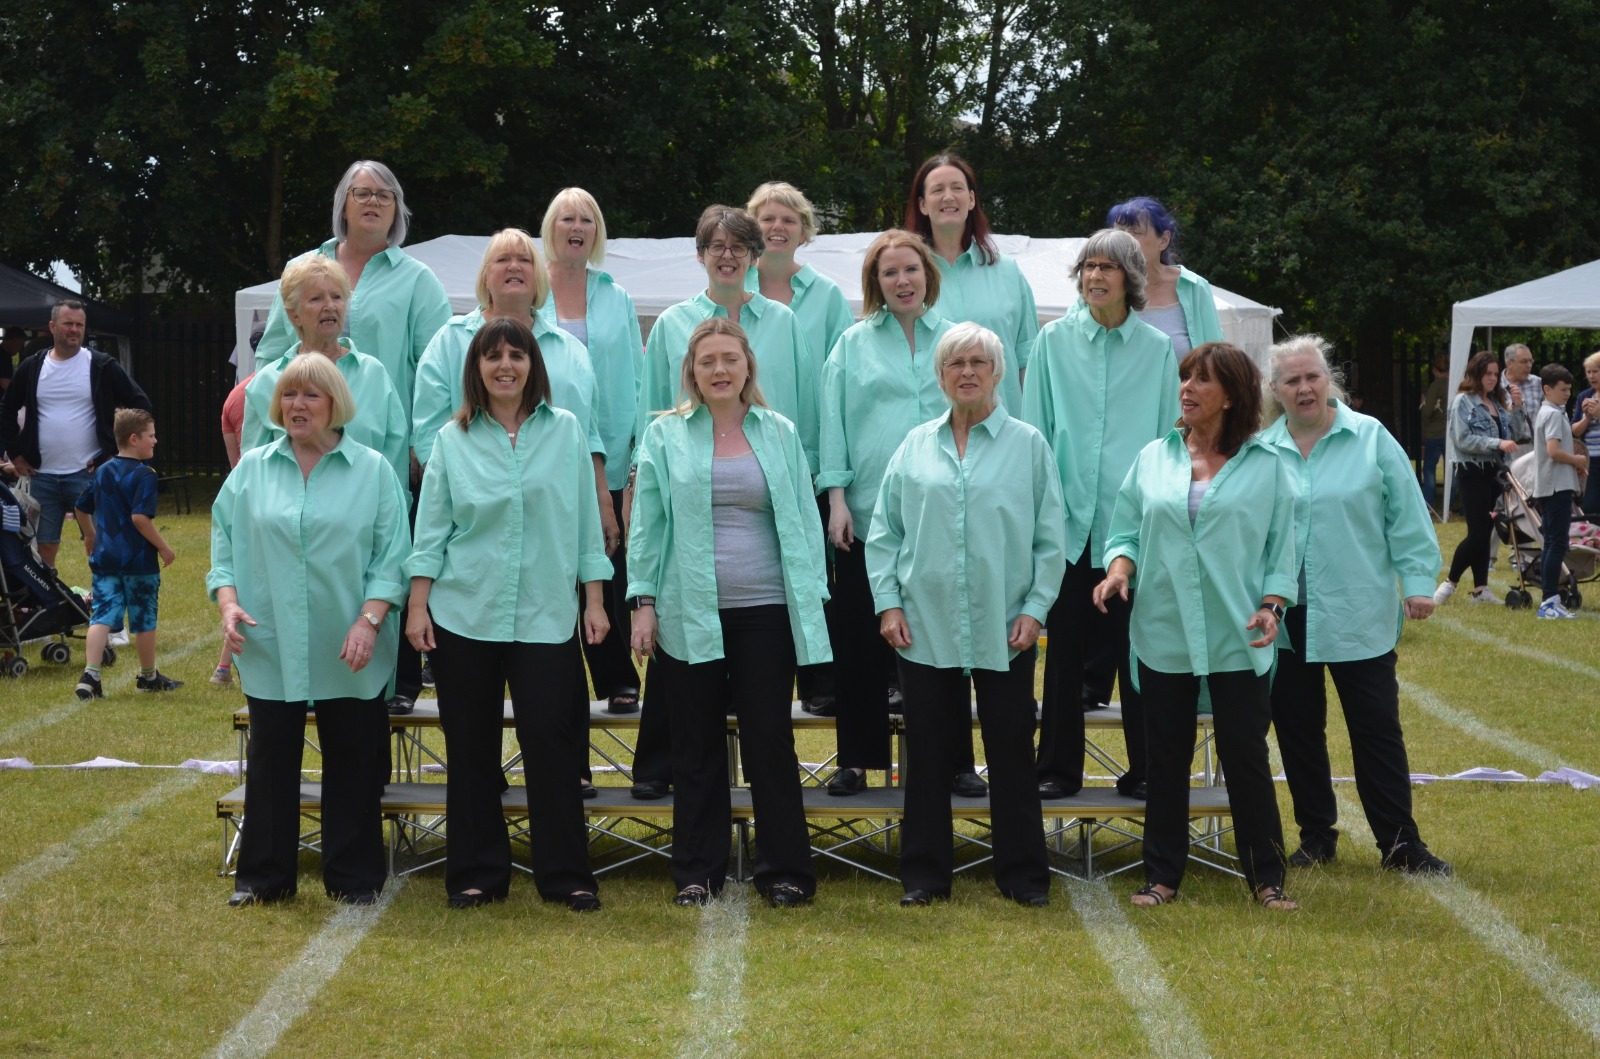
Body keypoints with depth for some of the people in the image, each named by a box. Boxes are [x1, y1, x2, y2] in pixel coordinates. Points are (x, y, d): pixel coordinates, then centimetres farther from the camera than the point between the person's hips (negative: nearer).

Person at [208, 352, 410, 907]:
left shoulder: (373, 470, 1)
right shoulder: (251, 470, 8)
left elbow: (391, 554, -2)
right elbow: (224, 544, 9)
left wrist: (369, 620, -12)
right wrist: (229, 602, -7)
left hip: (348, 655, -1)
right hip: (271, 648, 2)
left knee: (353, 764, 5)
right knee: (270, 761, 7)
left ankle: (354, 877, 17)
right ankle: (263, 876, 18)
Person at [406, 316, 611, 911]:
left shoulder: (566, 432, 4)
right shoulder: (452, 440, 5)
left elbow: (585, 521, 5)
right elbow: (431, 529, 4)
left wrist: (594, 601, 2)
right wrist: (417, 606, -2)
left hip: (547, 617, -1)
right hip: (465, 615, 1)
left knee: (553, 743, 0)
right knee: (471, 749, 7)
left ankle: (565, 874, 11)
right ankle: (476, 873, 18)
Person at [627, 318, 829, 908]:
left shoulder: (779, 433, 7)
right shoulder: (665, 435, 5)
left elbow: (802, 520, 7)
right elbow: (647, 524, 4)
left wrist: (812, 597, 1)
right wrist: (644, 602, -2)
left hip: (765, 611, 0)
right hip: (689, 612, 0)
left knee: (769, 739, 2)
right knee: (697, 746, 8)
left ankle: (784, 870, 12)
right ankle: (698, 872, 18)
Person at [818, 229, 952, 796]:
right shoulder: (853, 345, 8)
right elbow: (833, 424, 4)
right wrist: (837, 499, -5)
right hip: (868, 512, 0)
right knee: (861, 637, 3)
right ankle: (858, 756, 13)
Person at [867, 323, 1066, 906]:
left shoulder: (1028, 444, 2)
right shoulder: (916, 446, 7)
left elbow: (1050, 538, 1)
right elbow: (884, 533, 8)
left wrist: (1035, 608, -6)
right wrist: (888, 602, -1)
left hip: (1004, 630, -1)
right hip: (926, 627, 2)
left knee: (1012, 751, 5)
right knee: (928, 753, 7)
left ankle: (1022, 872, 17)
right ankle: (924, 871, 17)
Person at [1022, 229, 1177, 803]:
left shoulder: (1157, 349, 4)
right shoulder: (1054, 340, 3)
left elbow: (1168, 438, 7)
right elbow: (1034, 430, 5)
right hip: (1068, 520, 0)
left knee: (1137, 648, 4)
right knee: (1065, 649, 7)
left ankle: (1144, 769, 16)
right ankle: (1059, 767, 17)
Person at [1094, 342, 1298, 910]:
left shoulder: (1267, 465, 2)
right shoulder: (1152, 458, 7)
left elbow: (1280, 548, 3)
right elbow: (1126, 530, 9)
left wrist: (1271, 606, -11)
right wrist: (1120, 567, -11)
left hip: (1238, 639, -2)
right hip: (1163, 634, 2)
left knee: (1246, 756, 2)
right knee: (1167, 758, 10)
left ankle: (1267, 877, 15)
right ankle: (1162, 874, 21)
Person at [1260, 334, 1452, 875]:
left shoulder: (1370, 438, -1)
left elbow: (1406, 519, -1)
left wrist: (1417, 581, -6)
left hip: (1358, 617, -2)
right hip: (1284, 620, 2)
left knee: (1377, 730, 3)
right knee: (1298, 730, 10)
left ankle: (1399, 841, 11)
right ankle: (1316, 834, 24)